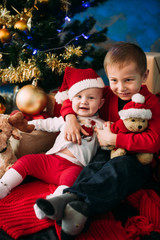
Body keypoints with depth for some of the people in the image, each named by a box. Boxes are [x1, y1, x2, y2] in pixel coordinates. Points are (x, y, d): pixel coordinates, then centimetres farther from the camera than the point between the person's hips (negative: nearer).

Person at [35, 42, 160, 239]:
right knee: (97, 165, -31)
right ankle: (80, 208, -51)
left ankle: (75, 199, -52)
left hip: (138, 159, -4)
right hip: (109, 152, 4)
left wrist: (113, 138, -23)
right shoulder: (107, 94, 6)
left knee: (119, 167, -36)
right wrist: (70, 118, -9)